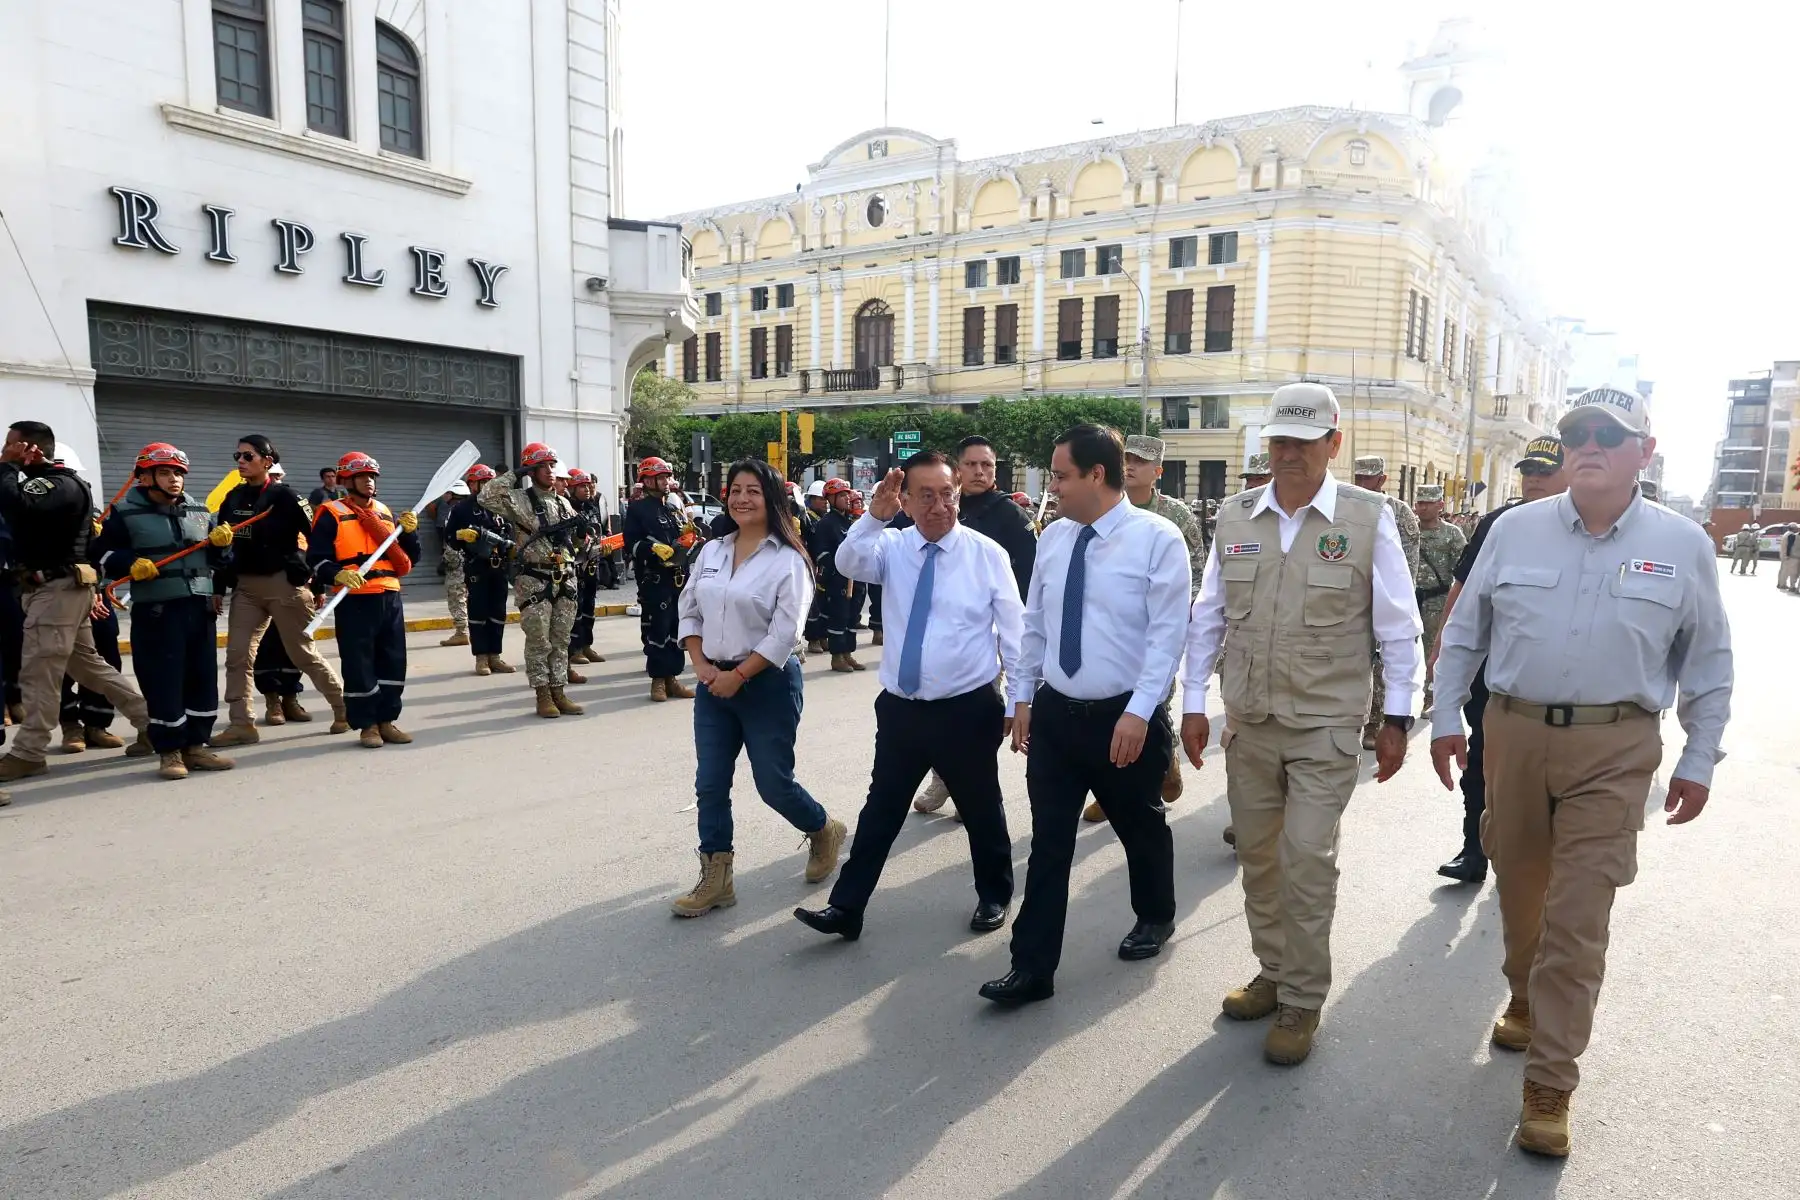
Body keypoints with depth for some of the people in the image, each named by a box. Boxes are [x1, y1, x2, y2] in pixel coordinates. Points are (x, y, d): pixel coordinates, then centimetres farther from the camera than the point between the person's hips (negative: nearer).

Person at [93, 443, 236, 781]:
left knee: (203, 677, 7)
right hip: (156, 609, -5)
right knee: (163, 681, -3)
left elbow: (216, 559, 20)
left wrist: (221, 543, -1)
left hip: (201, 605, 5)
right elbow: (102, 554, 1)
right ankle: (170, 752, 7)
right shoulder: (125, 512, 0)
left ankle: (195, 746, 18)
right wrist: (130, 564, -16)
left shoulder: (200, 511, 13)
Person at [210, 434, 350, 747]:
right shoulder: (233, 498, 9)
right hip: (245, 585, 6)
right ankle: (242, 724, 5)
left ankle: (344, 707, 18)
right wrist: (218, 586, 10)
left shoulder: (283, 495, -10)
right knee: (237, 656, -1)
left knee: (303, 654, 2)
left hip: (284, 583, -6)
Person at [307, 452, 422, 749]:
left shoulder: (385, 512, 16)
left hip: (390, 597, 6)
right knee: (359, 666, -2)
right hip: (354, 600, -5)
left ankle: (387, 720, 18)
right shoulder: (331, 514, -1)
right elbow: (316, 558, -7)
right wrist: (338, 575, -25)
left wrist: (409, 531, 0)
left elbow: (410, 557, 17)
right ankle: (367, 725, 8)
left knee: (393, 663, 8)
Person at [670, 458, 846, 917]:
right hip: (714, 682, 6)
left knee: (773, 783, 3)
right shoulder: (711, 551, 7)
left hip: (769, 683, -5)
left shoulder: (787, 559, -11)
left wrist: (738, 675, -16)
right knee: (710, 785, 5)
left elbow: (784, 634, -16)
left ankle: (824, 831, 33)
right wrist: (702, 666, -4)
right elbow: (689, 612, 10)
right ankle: (715, 881, 17)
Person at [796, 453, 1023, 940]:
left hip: (969, 708, -2)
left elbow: (1015, 631, -3)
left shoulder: (988, 554, -6)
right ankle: (846, 909, 22)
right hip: (900, 708, 2)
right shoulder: (892, 548, 0)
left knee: (981, 810, 15)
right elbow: (848, 564, -20)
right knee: (880, 811, 11)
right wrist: (874, 517, -35)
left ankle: (994, 896, 39)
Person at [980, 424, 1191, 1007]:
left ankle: (1155, 918, 45)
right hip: (1054, 713, 4)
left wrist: (1138, 713, -21)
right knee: (1048, 843, 5)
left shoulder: (1157, 539, -11)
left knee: (1141, 828, 19)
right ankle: (1032, 967, 12)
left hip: (1125, 717, -4)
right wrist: (1023, 696, 10)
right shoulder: (1053, 538, 5)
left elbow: (1167, 633, -15)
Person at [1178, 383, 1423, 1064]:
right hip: (1247, 724, 4)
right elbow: (1207, 618, 8)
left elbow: (1398, 627, -1)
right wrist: (1193, 703, 6)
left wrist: (1397, 718, -2)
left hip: (1325, 727, -4)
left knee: (1307, 864, -3)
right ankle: (1274, 972, 33)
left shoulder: (1369, 518, -6)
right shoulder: (1234, 517, 3)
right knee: (1258, 858, 14)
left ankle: (1302, 1001, 15)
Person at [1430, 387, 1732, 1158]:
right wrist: (1445, 717, 3)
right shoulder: (1515, 529, 1)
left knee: (1578, 919, -3)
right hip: (1514, 733, 2)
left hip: (1614, 752, -2)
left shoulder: (1682, 545, 0)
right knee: (1520, 891, 16)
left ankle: (1549, 1085, 8)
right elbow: (1464, 632, 7)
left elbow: (1708, 662, 7)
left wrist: (1699, 760, 6)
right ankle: (1527, 1005, 42)